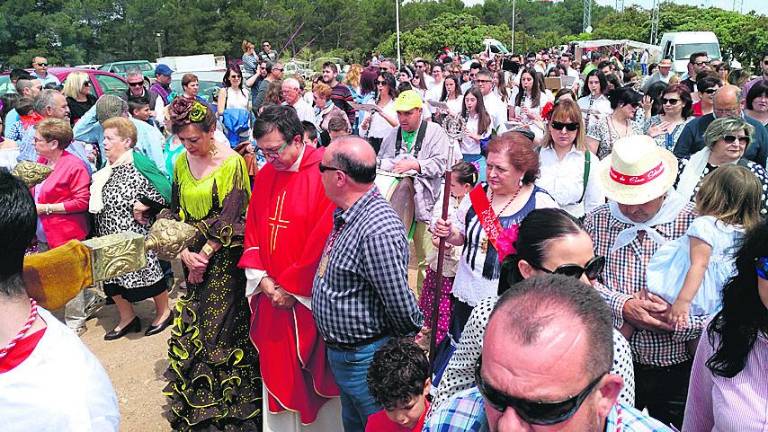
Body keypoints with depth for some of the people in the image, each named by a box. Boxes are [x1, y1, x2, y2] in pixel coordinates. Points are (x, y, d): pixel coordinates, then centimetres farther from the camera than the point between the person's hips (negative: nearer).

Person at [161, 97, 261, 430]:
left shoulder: (232, 163, -13)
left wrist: (204, 255, -12)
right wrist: (184, 252, -6)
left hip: (223, 258, -5)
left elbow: (230, 219, -14)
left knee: (219, 327, 1)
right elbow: (175, 212, 7)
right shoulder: (181, 162, 4)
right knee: (193, 325, 11)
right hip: (193, 256, 5)